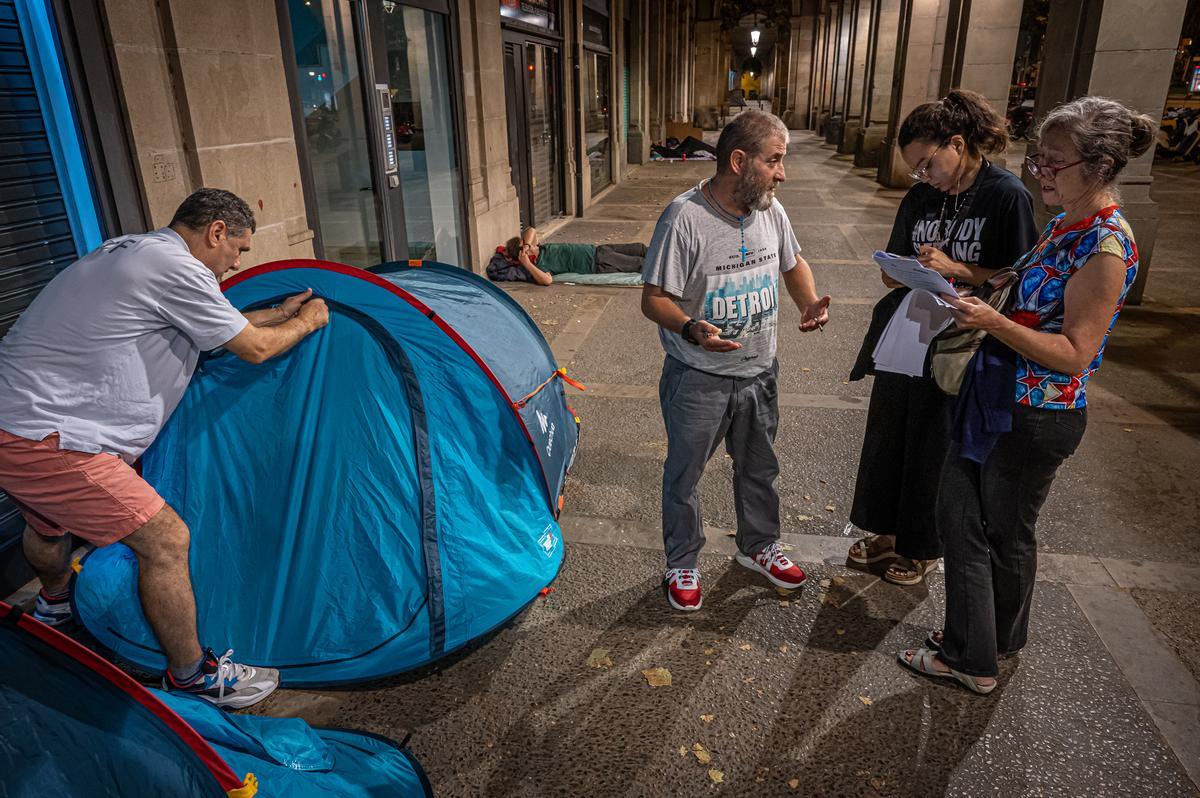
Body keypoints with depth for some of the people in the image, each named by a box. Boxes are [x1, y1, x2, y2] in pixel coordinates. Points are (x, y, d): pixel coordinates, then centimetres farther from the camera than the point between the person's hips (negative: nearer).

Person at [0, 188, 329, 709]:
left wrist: (278, 313, 33)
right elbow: (254, 348, -9)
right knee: (165, 541, -7)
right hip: (46, 442, -11)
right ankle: (192, 676, 10)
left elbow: (216, 327, 27)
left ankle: (53, 607, 64)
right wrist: (307, 322, 9)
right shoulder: (175, 266, -17)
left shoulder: (125, 253, 14)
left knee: (47, 524, 35)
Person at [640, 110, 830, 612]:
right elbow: (654, 299, -19)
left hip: (759, 372, 6)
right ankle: (681, 564, 32)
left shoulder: (770, 210, -1)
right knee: (683, 475, 11)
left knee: (759, 469, 22)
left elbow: (792, 264, 17)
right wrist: (691, 328, -38)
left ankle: (759, 547, 46)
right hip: (698, 378, -6)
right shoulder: (685, 218, -21)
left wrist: (809, 302, -2)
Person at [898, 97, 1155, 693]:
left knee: (1007, 532, 9)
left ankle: (996, 645, 32)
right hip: (997, 396, 9)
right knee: (957, 511, 14)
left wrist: (993, 322, -30)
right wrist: (979, 297, 2)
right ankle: (970, 649, 31)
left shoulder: (1106, 247, -20)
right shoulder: (1063, 224, 7)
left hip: (1038, 417, -9)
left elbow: (1075, 353, -21)